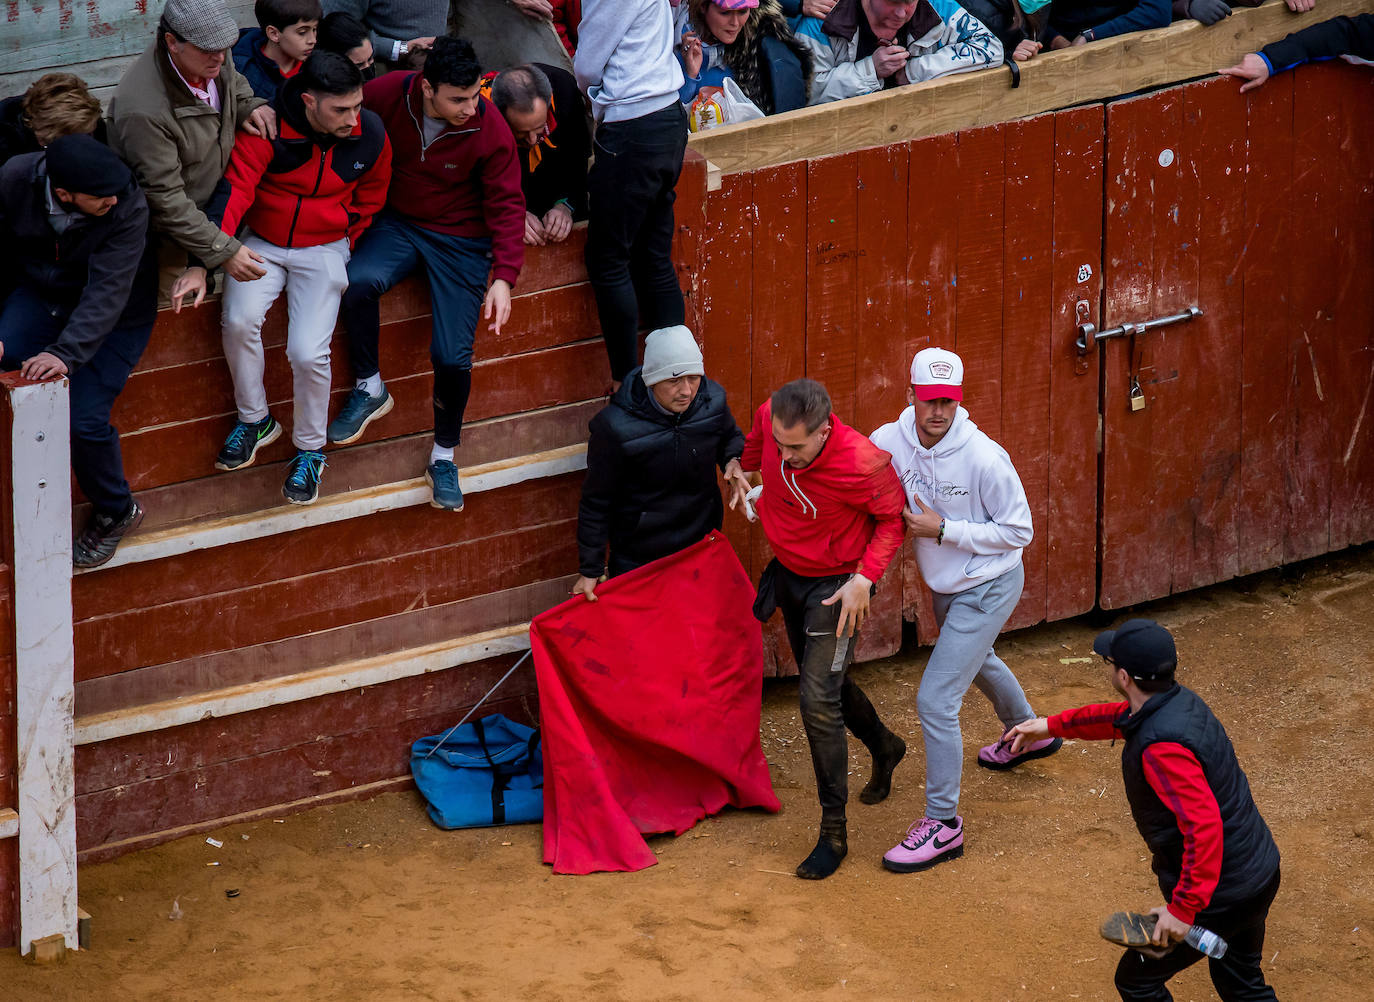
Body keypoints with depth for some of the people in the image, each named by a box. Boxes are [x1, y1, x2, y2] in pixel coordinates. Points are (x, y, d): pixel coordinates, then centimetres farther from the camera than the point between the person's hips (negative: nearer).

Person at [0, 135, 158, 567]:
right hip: (38, 295, 3)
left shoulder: (129, 207, -30)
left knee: (85, 420, -17)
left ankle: (114, 512, 14)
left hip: (114, 316, -3)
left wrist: (66, 353, -45)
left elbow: (107, 293, -33)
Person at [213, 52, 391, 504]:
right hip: (263, 242, 0)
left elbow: (368, 199, 11)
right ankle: (254, 420, 1)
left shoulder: (369, 136, -10)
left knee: (308, 352, -19)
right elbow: (235, 188, -25)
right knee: (239, 320, -27)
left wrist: (342, 245, 5)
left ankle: (310, 449, 8)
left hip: (324, 247, 0)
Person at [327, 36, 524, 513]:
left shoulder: (491, 130, -18)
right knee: (358, 281, -31)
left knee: (452, 358, -12)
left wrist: (504, 276, -20)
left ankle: (444, 457, 15)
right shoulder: (387, 95, -16)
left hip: (461, 238, -2)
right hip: (397, 223, 2)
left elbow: (506, 205, -11)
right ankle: (369, 389, -5)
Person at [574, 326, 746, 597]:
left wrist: (733, 460, -12)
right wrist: (589, 570, -10)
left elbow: (731, 436, 12)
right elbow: (596, 501, -14)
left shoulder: (712, 401, -14)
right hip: (637, 559, -4)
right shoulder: (616, 428, -26)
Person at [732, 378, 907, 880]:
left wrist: (865, 579, -22)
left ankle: (834, 832, -3)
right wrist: (739, 469, 16)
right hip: (787, 573, 7)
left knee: (818, 701, -13)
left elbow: (893, 516, -16)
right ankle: (884, 747, 53)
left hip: (836, 586, -6)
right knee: (825, 679, 24)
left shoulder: (862, 464, -35)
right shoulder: (772, 418, -21)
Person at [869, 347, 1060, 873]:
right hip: (944, 586, 7)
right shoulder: (889, 442, -16)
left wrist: (942, 531, -26)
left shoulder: (985, 458, -30)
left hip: (989, 587, -7)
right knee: (976, 662, 34)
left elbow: (1017, 532, -20)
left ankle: (942, 824, -1)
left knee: (936, 699, -13)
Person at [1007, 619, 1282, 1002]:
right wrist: (1053, 725, 33)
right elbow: (1119, 718, 23)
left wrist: (1183, 908, -34)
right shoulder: (1181, 701, 0)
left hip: (1219, 896, -9)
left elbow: (1203, 826, -38)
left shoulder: (1161, 746, -30)